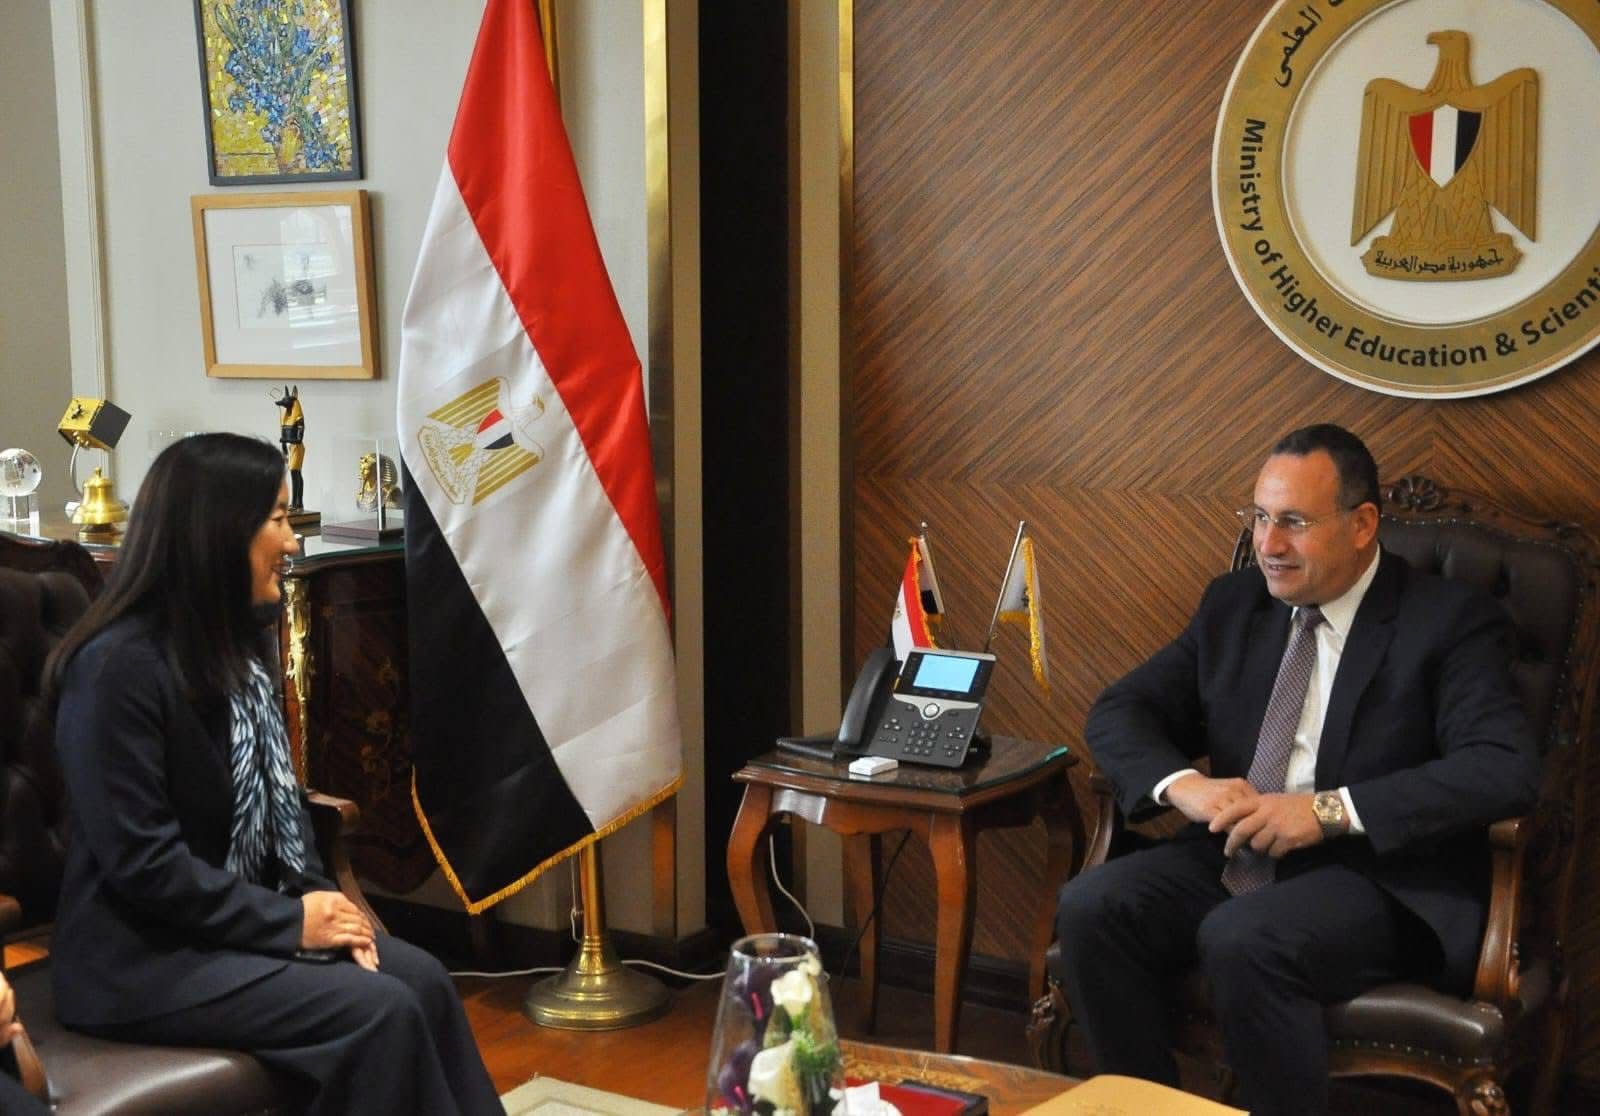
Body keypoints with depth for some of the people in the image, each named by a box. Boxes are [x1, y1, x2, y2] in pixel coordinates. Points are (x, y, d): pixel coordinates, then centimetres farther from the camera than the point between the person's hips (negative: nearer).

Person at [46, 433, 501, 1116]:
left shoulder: (241, 646, 9)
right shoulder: (119, 665, -19)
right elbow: (140, 861, -21)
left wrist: (317, 897, -3)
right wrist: (290, 922, -17)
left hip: (239, 920, 8)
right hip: (140, 957, -8)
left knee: (423, 982, -10)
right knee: (379, 1013, -20)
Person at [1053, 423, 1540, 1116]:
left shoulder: (1450, 622, -4)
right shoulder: (1233, 604, 13)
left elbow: (1507, 771, -17)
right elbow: (1118, 712, 12)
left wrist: (1328, 810, -24)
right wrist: (1180, 784, -12)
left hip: (1379, 878, -5)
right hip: (1234, 855, 6)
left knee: (1240, 939, -34)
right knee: (1090, 907, -20)